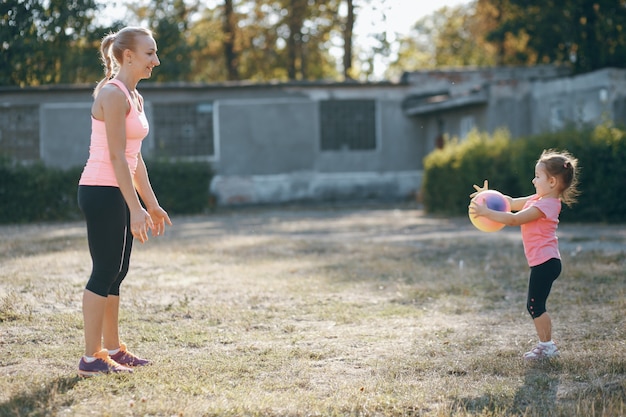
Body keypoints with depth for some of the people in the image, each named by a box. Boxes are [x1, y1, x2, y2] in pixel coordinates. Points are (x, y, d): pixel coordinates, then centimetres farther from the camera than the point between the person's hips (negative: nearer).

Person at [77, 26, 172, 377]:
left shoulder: (135, 98, 14)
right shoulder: (113, 94, -15)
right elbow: (117, 156, -19)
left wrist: (152, 204, 20)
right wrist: (136, 208, -21)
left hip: (118, 193, 9)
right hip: (102, 191, -9)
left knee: (116, 272, 14)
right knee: (105, 271, -6)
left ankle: (112, 348, 23)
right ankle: (91, 358, -1)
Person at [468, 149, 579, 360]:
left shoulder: (545, 205, -18)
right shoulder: (540, 200, 13)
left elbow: (513, 219, -23)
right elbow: (512, 203, 19)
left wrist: (486, 212, -23)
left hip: (545, 262, -10)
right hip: (544, 262, 10)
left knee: (535, 306, -4)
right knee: (535, 306, 15)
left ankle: (547, 345, 4)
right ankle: (546, 345, 21)